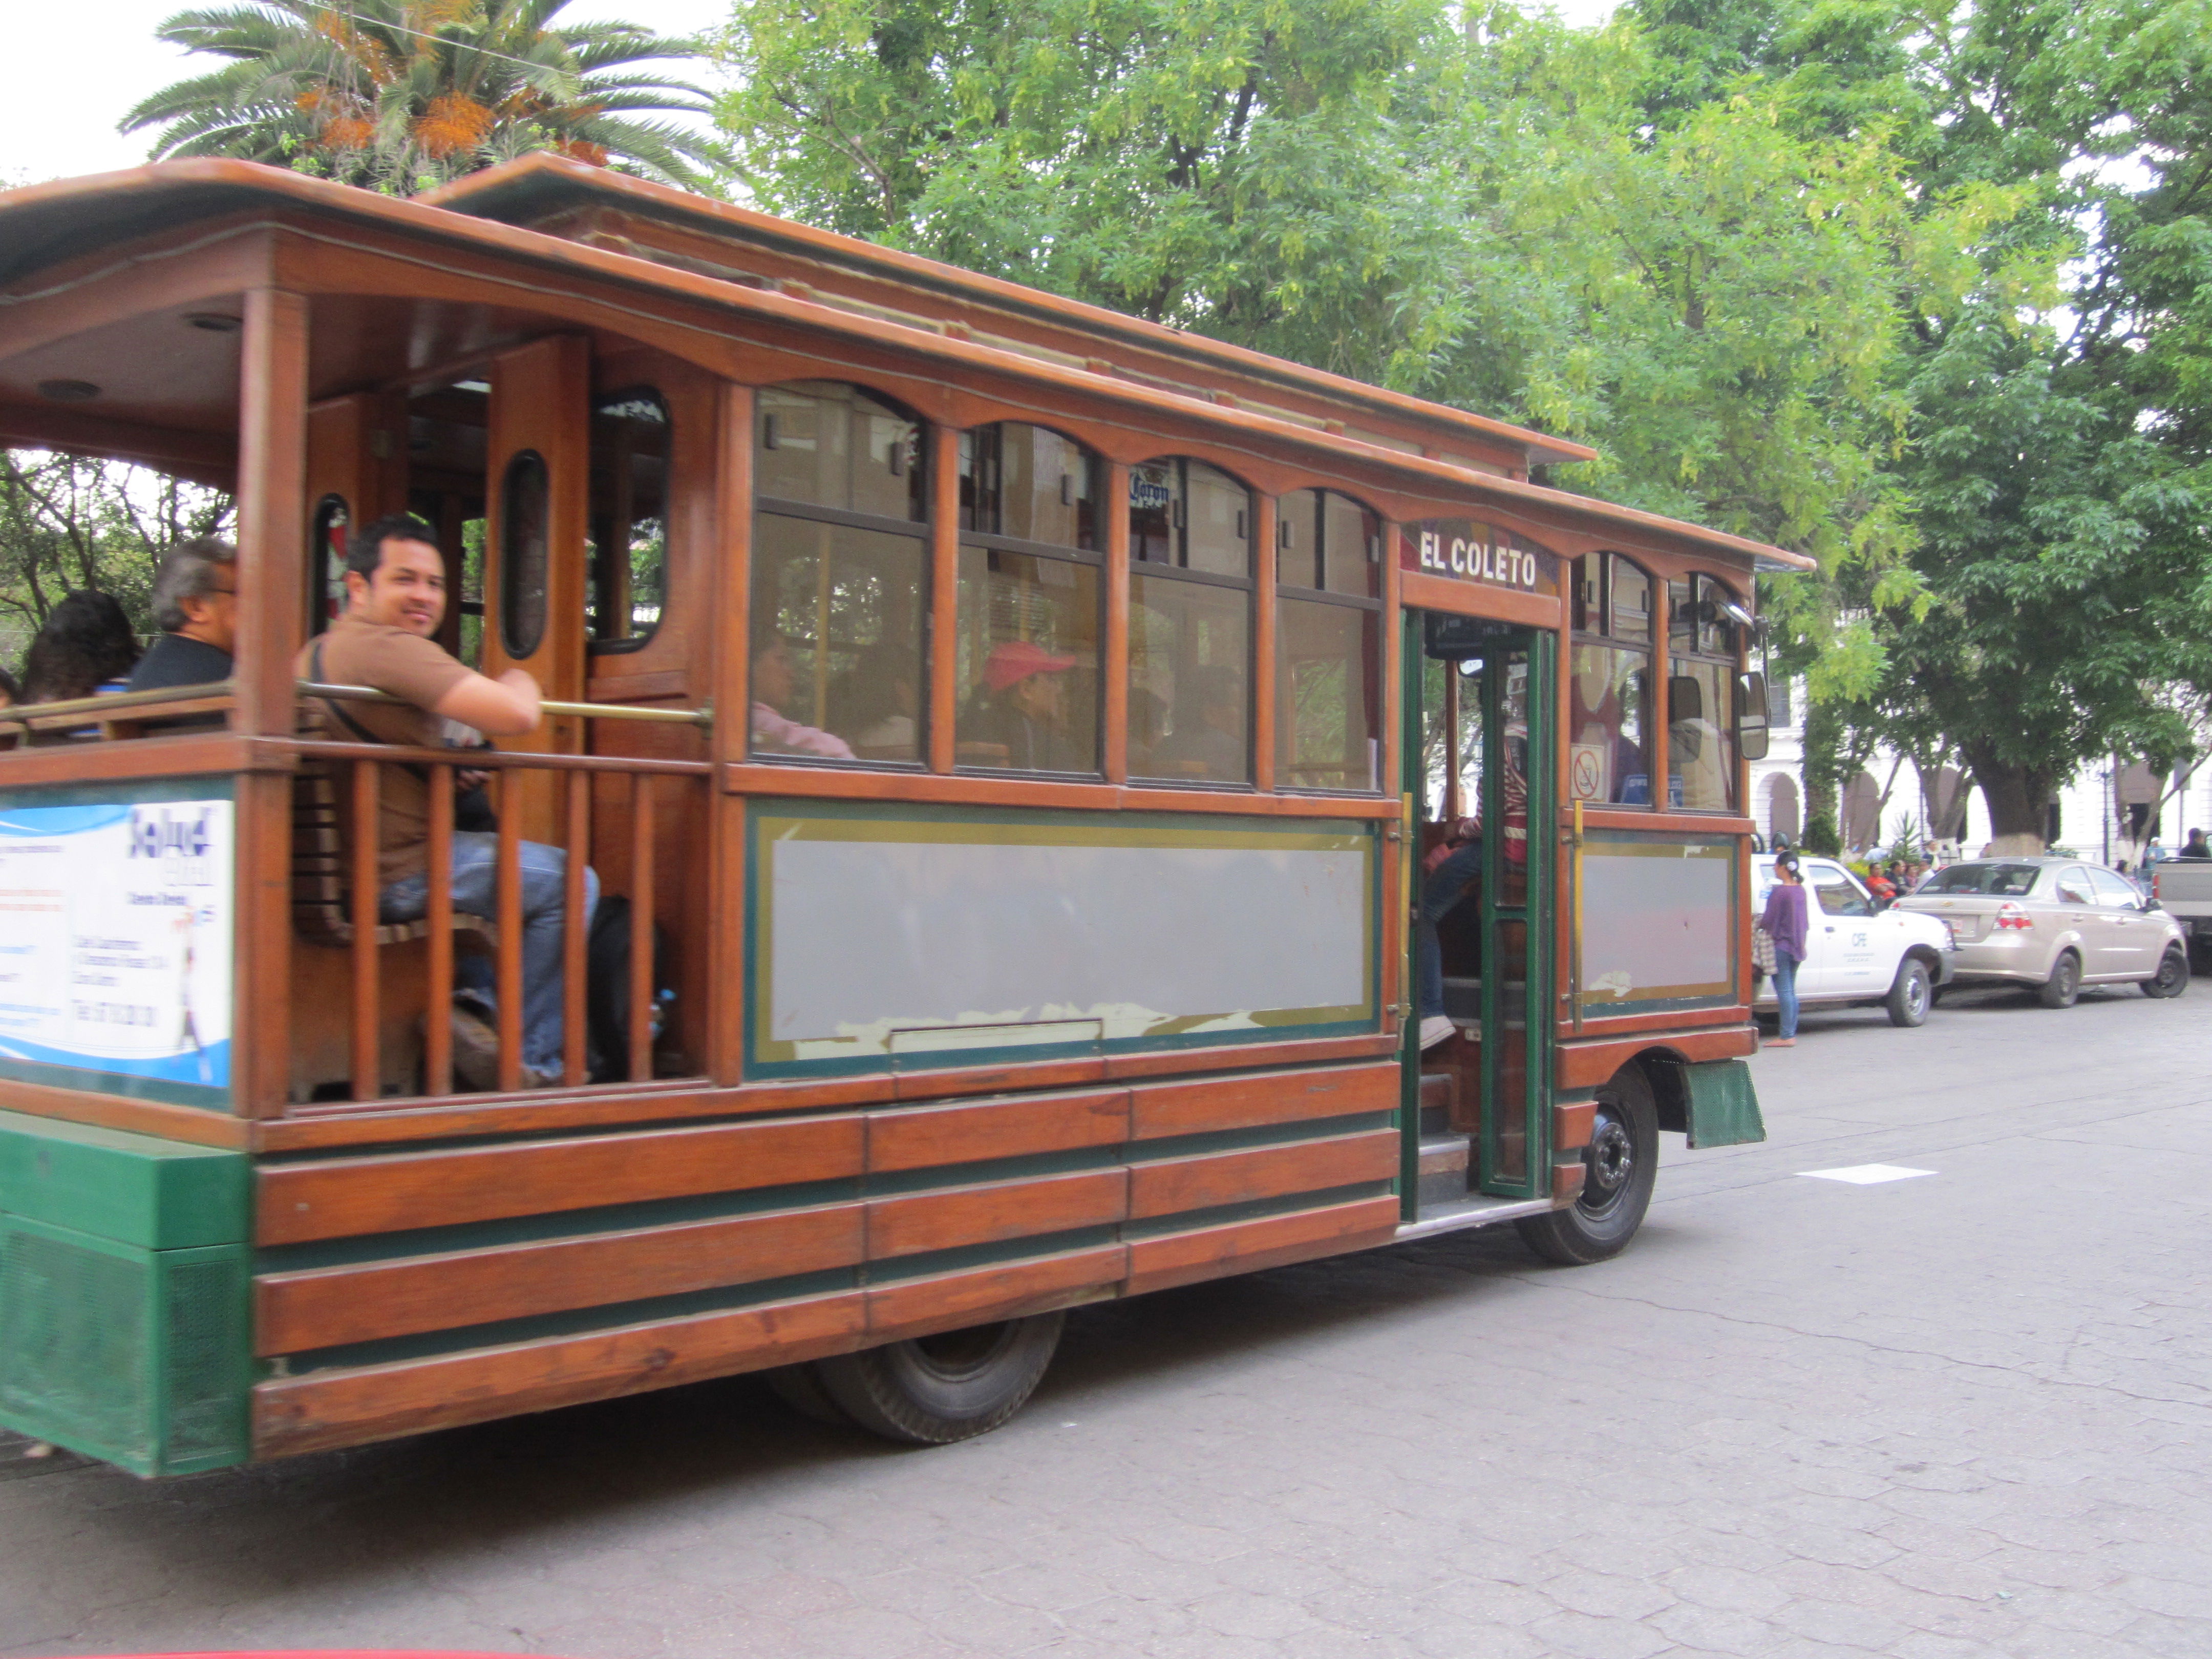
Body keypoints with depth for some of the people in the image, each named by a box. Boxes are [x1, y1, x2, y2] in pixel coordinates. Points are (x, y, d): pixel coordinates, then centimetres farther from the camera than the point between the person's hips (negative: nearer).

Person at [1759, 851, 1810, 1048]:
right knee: (1791, 991, 13)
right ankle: (1791, 1033, 16)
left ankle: (1786, 1036, -6)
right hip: (1796, 946, 8)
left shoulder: (1780, 892, -17)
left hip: (1781, 945, -8)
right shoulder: (1800, 890, 8)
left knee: (1784, 991, -6)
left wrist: (1758, 921, 5)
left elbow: (1769, 921, -15)